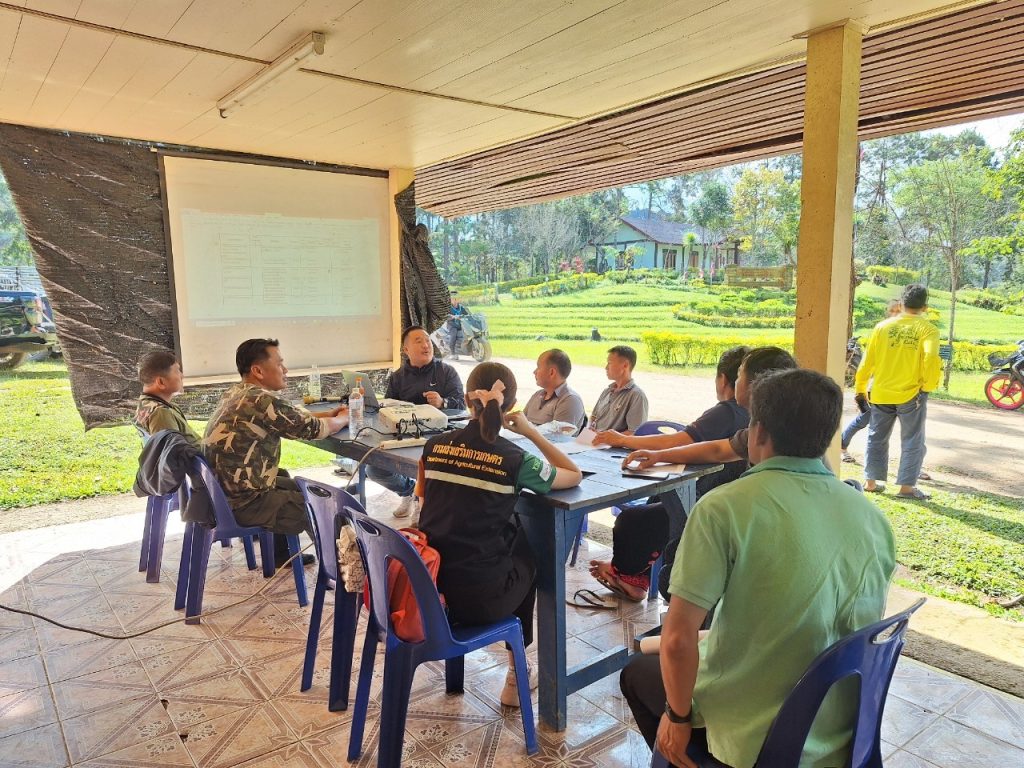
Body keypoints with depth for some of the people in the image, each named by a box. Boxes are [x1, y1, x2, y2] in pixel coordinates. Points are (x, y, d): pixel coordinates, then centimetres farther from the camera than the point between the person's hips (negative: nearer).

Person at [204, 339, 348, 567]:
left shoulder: (236, 393, 6)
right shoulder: (263, 401, -23)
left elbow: (292, 417, 17)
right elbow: (314, 429, -13)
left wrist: (327, 416, 10)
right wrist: (343, 418, 7)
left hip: (225, 489, 10)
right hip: (243, 504, -9)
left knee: (293, 484, 29)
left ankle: (281, 554, 39)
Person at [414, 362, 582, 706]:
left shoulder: (435, 446, -2)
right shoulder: (515, 460, -12)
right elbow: (575, 475, 6)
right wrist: (530, 431, 9)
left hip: (426, 585, 4)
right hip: (480, 600, -4)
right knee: (526, 557, 29)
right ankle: (516, 676, 39)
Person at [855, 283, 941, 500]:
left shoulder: (883, 326, 2)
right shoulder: (928, 330, -5)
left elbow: (867, 361, 3)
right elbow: (931, 358, -22)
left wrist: (860, 390, 12)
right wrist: (928, 386, -7)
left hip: (881, 394, 2)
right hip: (911, 395, -2)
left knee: (877, 438, 14)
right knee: (912, 442, 9)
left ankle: (870, 481, 18)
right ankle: (907, 486, 9)